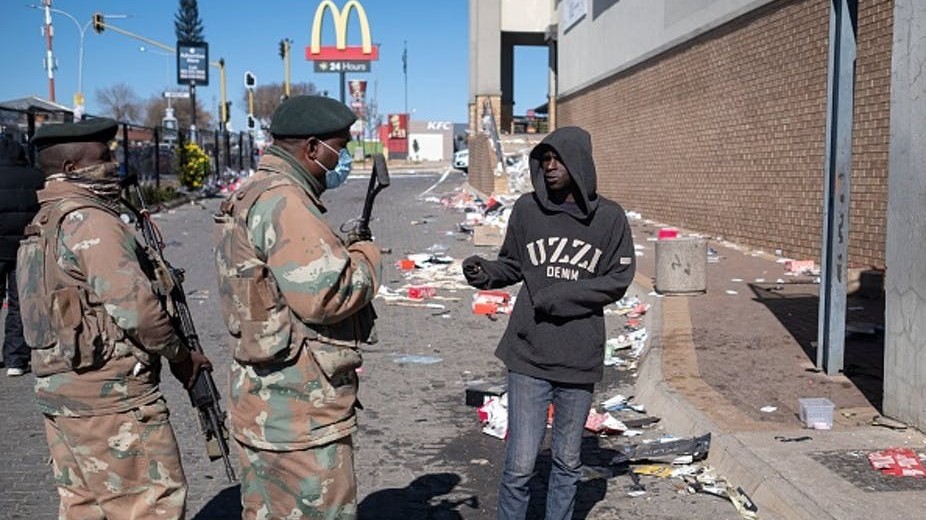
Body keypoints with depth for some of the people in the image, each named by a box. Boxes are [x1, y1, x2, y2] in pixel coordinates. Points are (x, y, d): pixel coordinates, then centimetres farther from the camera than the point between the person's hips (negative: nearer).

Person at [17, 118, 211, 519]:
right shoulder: (90, 221, -16)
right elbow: (136, 308, -21)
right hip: (109, 395, -10)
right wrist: (181, 356, -7)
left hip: (58, 390, 10)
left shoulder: (44, 223, 14)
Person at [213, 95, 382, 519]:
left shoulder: (253, 194, 15)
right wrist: (366, 255, -9)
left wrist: (343, 251, 6)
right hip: (300, 417, -11)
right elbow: (325, 295, -27)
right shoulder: (282, 202, -19)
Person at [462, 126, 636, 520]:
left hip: (580, 359, 1)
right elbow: (511, 265, 9)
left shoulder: (610, 217, -2)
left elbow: (619, 279, -1)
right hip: (528, 356, -1)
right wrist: (485, 273, -13)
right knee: (520, 464, -2)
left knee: (567, 462, 16)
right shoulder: (527, 208, -1)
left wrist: (562, 294, -13)